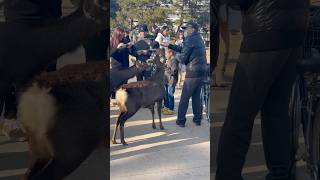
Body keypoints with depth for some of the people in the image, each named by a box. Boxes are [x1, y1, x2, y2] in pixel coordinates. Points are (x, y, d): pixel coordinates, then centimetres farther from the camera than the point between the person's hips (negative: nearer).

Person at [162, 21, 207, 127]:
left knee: (184, 98, 1)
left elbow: (183, 58, -11)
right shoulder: (199, 39, 16)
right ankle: (198, 119, 21)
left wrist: (181, 60, 12)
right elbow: (183, 49, 23)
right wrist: (169, 45, 26)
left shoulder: (190, 39, -12)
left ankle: (181, 121, 6)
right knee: (196, 96, 16)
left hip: (193, 72, -8)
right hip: (202, 72, 8)